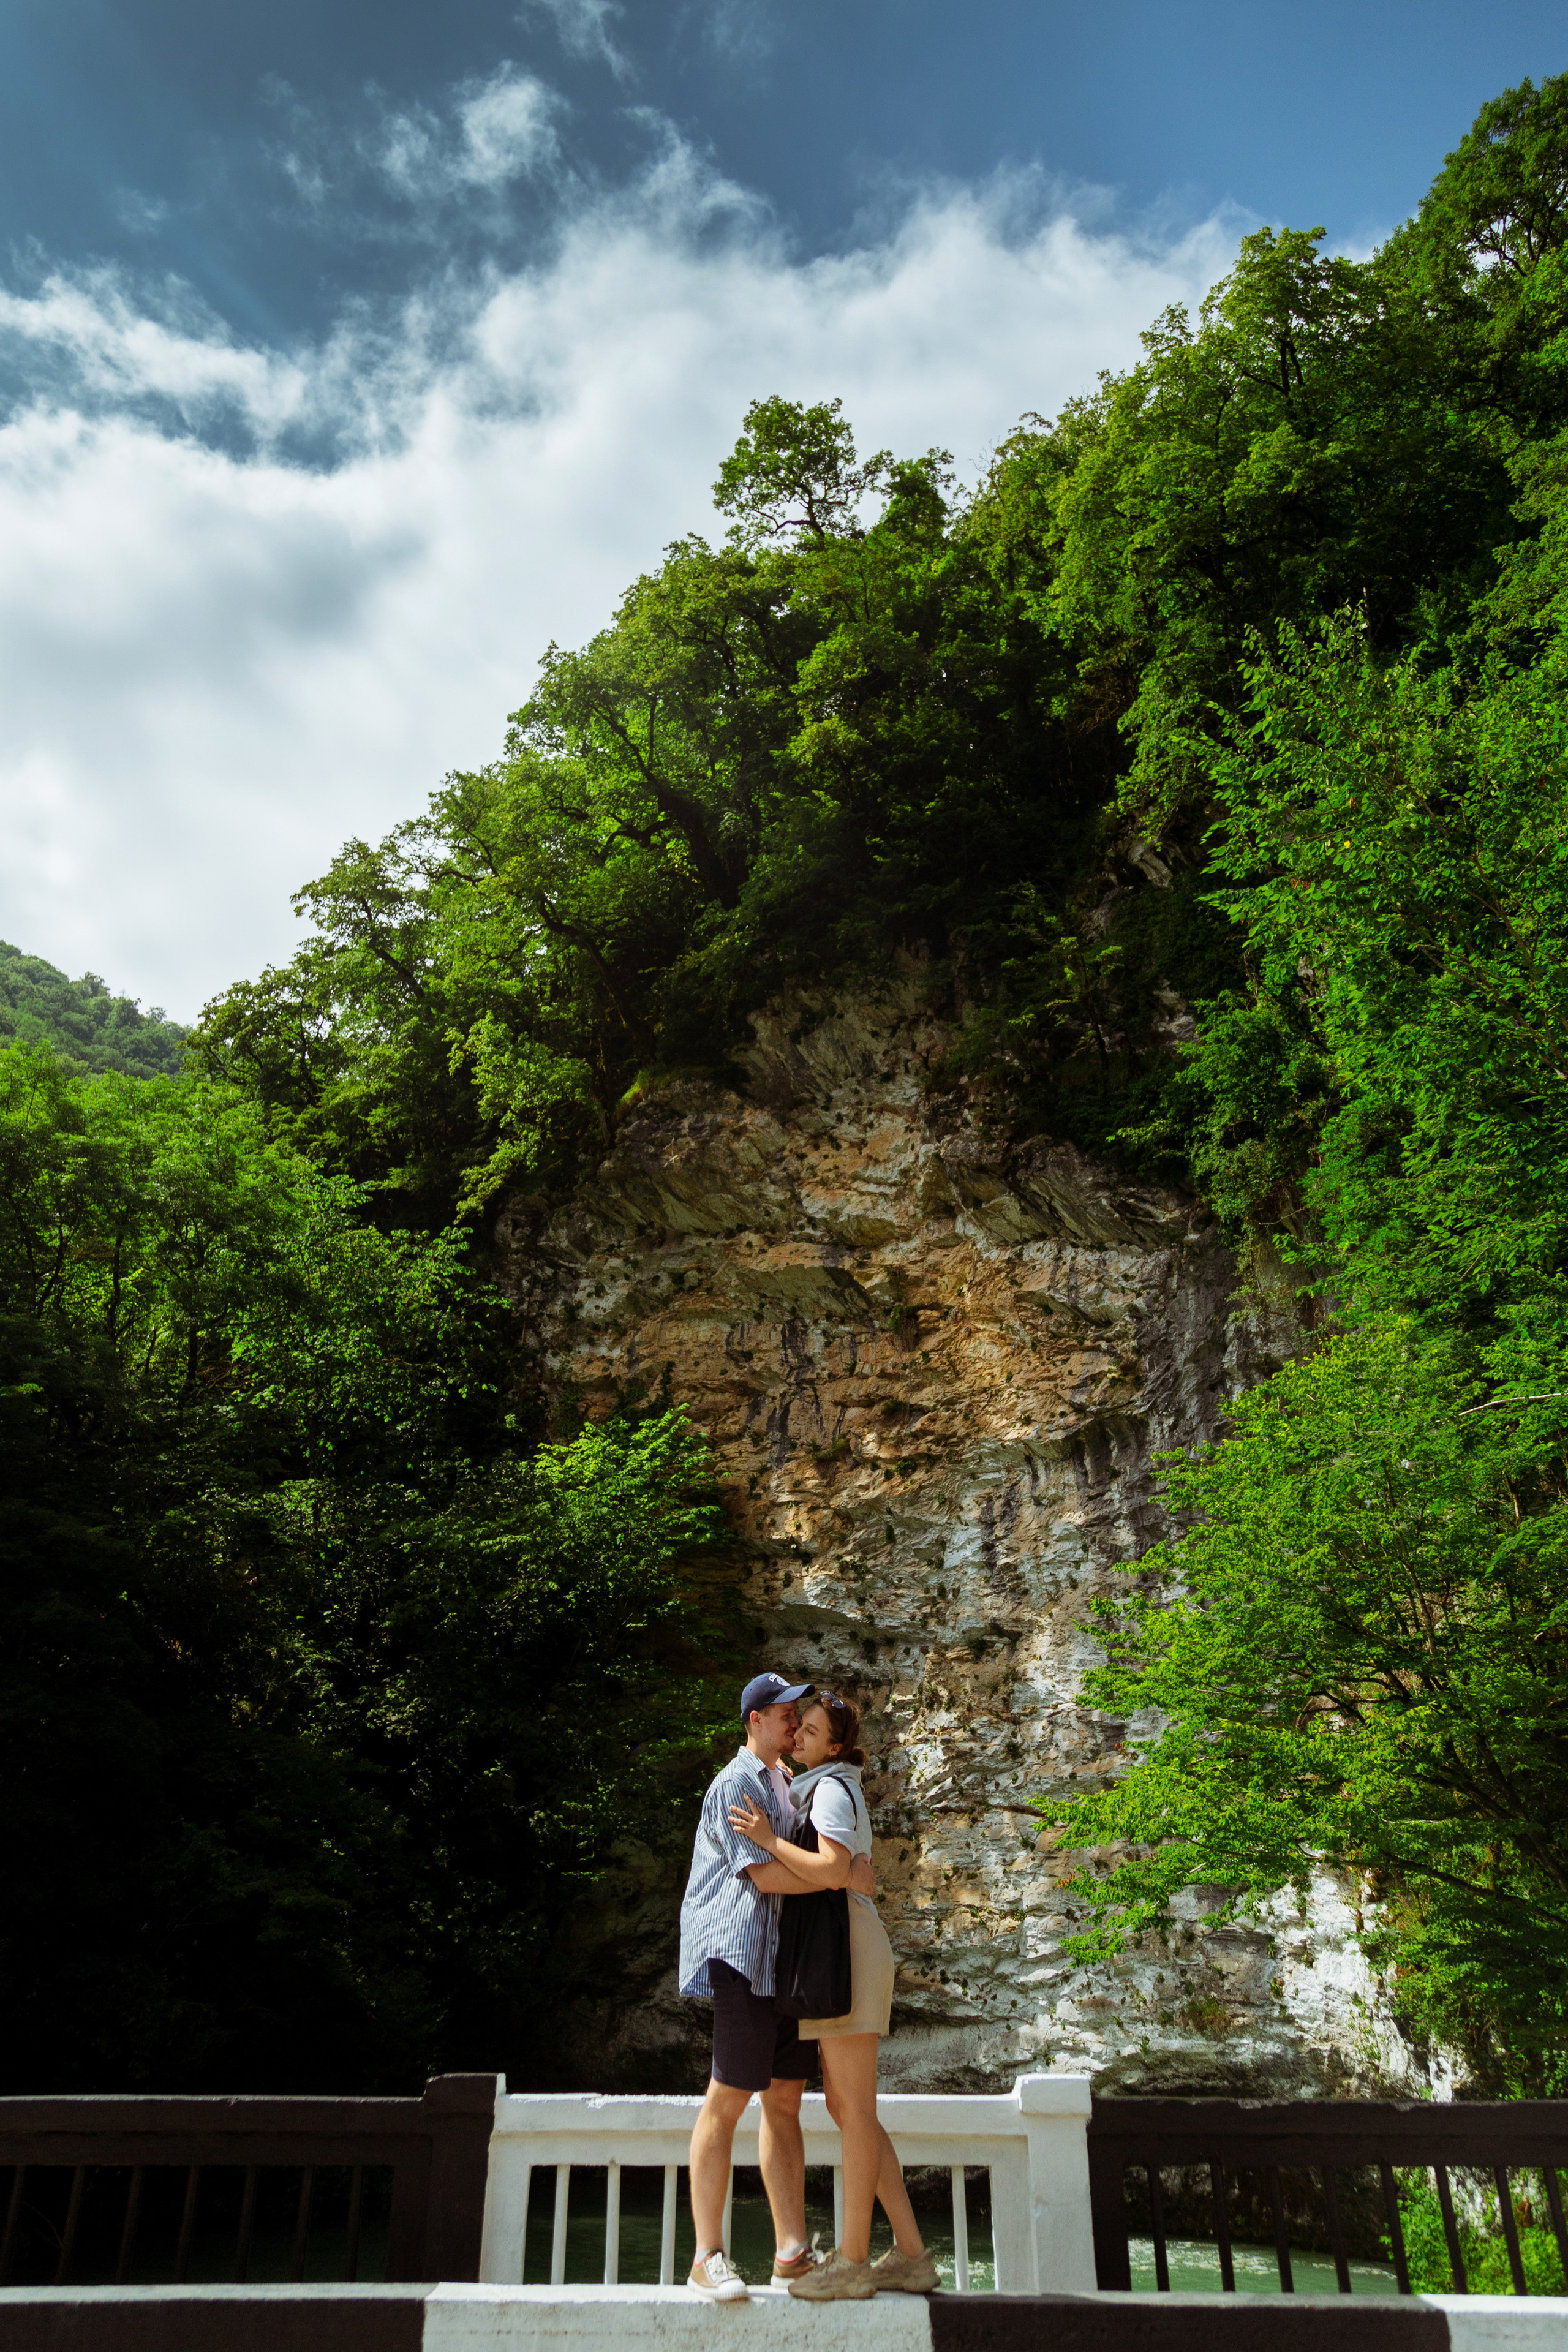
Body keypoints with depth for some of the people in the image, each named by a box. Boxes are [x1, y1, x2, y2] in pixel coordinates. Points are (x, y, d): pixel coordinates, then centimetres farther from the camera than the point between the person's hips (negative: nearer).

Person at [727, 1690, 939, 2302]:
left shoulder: (831, 1788, -9)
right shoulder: (814, 1789, 21)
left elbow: (832, 1871, -22)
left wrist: (768, 1840, -17)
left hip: (846, 1946, -10)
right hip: (832, 1953, 10)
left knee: (855, 2108, -6)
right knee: (845, 2108, 9)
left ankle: (852, 2260, -2)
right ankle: (910, 2255, 11)